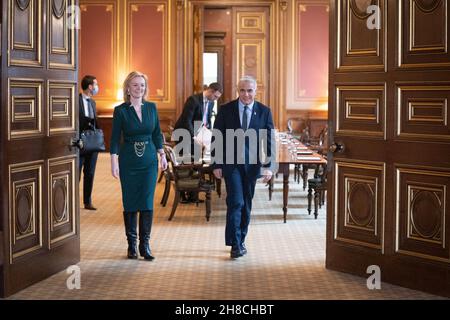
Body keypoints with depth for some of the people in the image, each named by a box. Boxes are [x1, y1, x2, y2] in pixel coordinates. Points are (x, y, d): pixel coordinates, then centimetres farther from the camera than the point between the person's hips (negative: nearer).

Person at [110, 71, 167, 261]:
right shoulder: (120, 110, -5)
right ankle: (131, 244, 15)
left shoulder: (151, 107, 5)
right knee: (130, 203, 4)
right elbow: (115, 138, -7)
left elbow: (157, 134, 11)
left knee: (147, 203, -1)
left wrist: (162, 155, 6)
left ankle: (145, 244, 6)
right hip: (128, 161, -2)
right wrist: (114, 162, -14)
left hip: (149, 161, 2)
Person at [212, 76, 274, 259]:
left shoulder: (264, 111, 2)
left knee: (246, 204, 10)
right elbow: (217, 138, 1)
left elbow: (269, 140, 1)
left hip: (252, 164, 2)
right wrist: (216, 165, -3)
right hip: (231, 163, -2)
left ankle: (241, 241, 23)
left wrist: (268, 166, -6)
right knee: (235, 202, -10)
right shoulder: (225, 110, -1)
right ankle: (235, 245, -8)